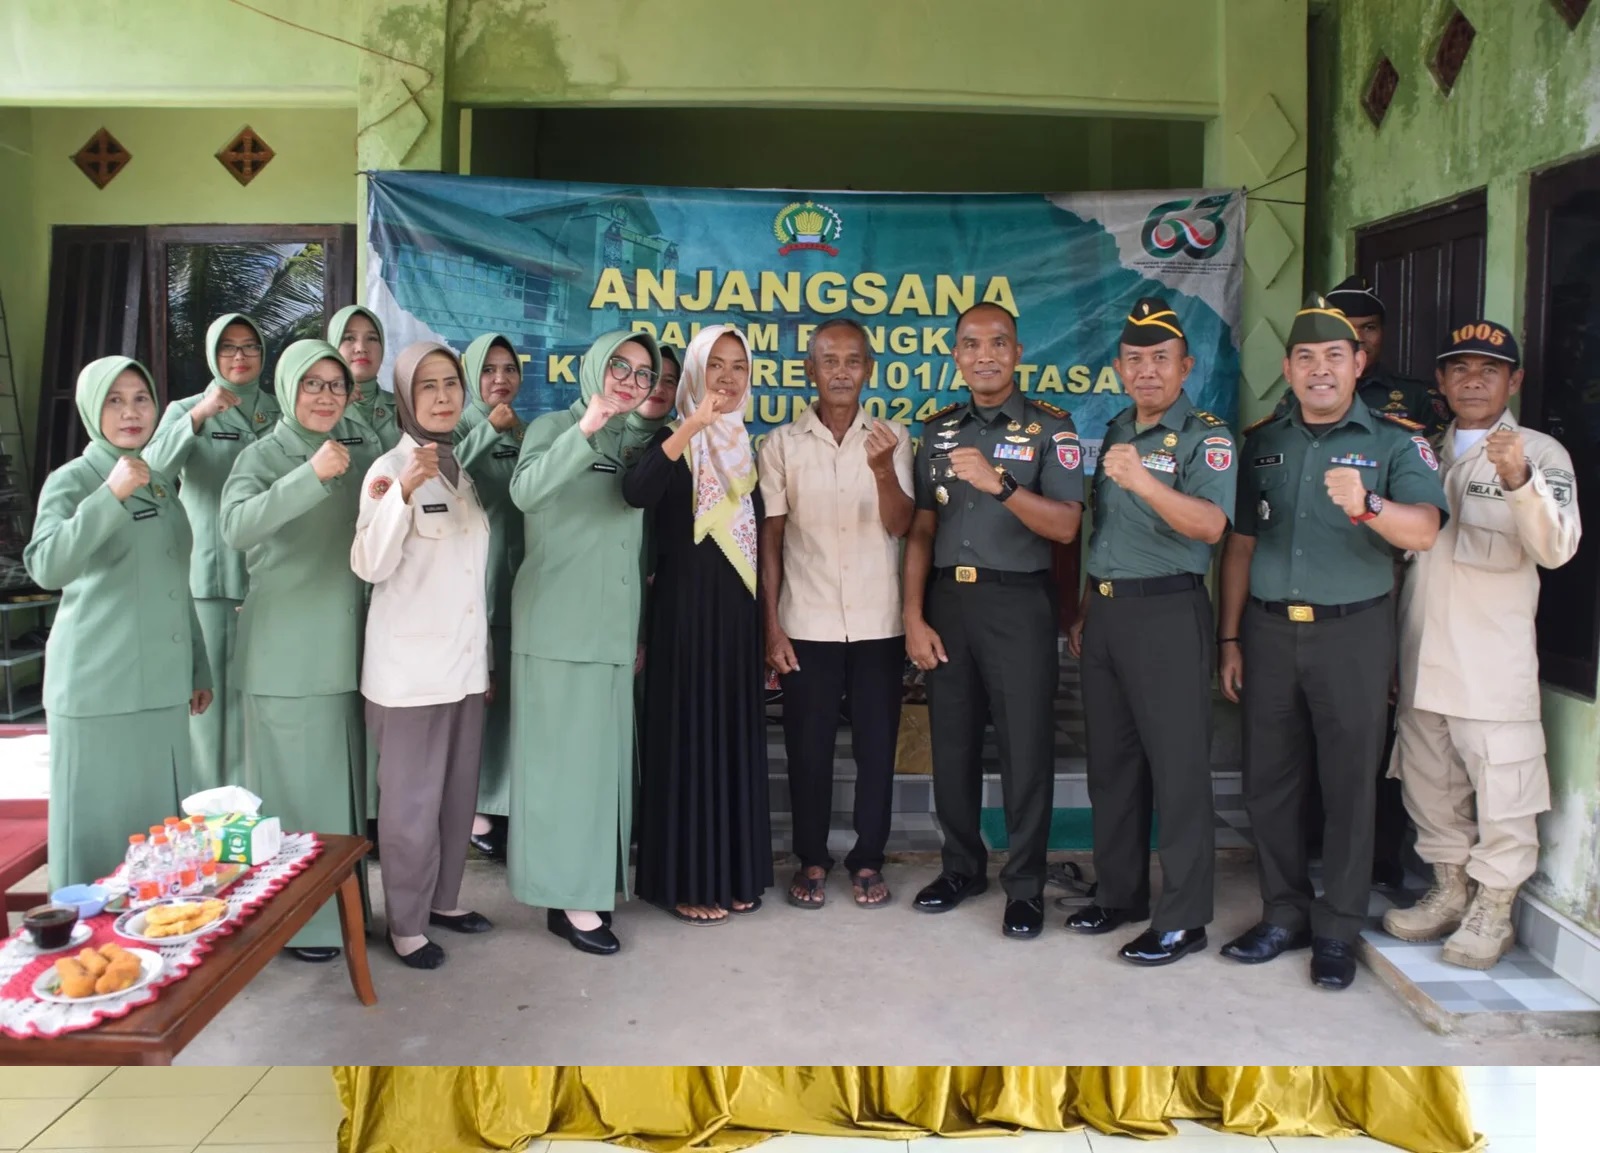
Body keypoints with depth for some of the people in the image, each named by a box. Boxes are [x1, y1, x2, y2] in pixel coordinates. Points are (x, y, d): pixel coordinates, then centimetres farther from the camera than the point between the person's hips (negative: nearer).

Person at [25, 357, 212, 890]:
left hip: (164, 685, 6)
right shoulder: (71, 481, -3)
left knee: (161, 817, 10)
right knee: (102, 822, -1)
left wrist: (199, 668, 20)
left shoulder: (162, 484, 14)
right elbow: (46, 567, -21)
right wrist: (111, 496, -27)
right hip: (98, 687, -5)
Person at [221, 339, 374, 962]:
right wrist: (311, 476, -34)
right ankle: (295, 921, 13)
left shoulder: (355, 456, 11)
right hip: (284, 654, -5)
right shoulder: (263, 456, -5)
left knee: (343, 782, 12)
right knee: (292, 785, 1)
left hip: (344, 648, 5)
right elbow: (236, 527, -25)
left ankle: (342, 907, 25)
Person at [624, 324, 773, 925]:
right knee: (687, 736, 0)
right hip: (684, 608, -6)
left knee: (735, 737, 11)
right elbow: (636, 492, -28)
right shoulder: (672, 441, -5)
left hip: (737, 611, 6)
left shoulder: (748, 450, 12)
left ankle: (733, 872, 23)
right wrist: (694, 424, -33)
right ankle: (685, 880, 11)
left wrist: (767, 624, 12)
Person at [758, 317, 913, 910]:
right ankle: (811, 860, 23)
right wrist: (772, 627, -2)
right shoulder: (782, 444, 2)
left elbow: (900, 525, -8)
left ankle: (868, 859, 23)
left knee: (877, 746, 7)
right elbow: (771, 537, 3)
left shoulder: (892, 438, 2)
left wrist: (882, 468, -27)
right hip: (807, 625, 0)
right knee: (808, 747, 7)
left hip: (879, 624, 1)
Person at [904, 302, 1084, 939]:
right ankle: (962, 865, 28)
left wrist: (998, 483, -24)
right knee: (952, 741, 11)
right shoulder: (939, 430, 10)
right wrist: (913, 616, 1)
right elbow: (921, 530, 8)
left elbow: (1064, 526, -12)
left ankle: (1025, 885, 15)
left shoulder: (1050, 427, -2)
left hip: (1017, 601, -4)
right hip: (947, 599, 4)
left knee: (1026, 746, 1)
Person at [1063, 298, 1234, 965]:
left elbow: (1210, 525, -25)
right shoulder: (1115, 433, 15)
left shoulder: (1207, 437, -7)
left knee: (1178, 767, -2)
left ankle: (1183, 919, 8)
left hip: (1168, 614, -7)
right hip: (1105, 615, 7)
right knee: (1111, 761, 13)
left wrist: (1144, 481, -39)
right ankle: (1119, 892, 27)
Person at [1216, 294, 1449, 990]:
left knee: (1349, 785, 4)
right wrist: (1230, 638, 7)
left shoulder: (1396, 442, -2)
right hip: (1268, 631, 3)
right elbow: (1240, 544, 11)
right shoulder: (1261, 442, 10)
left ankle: (1337, 930, 17)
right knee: (1267, 782, 8)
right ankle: (1284, 914, 23)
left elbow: (1424, 530, -18)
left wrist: (1365, 505, -39)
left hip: (1351, 632, -3)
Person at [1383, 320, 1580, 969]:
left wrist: (1520, 480, -31)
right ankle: (1450, 892, 29)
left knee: (1501, 789, -1)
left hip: (1494, 659, -6)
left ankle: (1493, 912, 13)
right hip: (1421, 655, 6)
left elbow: (1556, 548, -18)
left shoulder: (1539, 453, -2)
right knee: (1429, 781, 14)